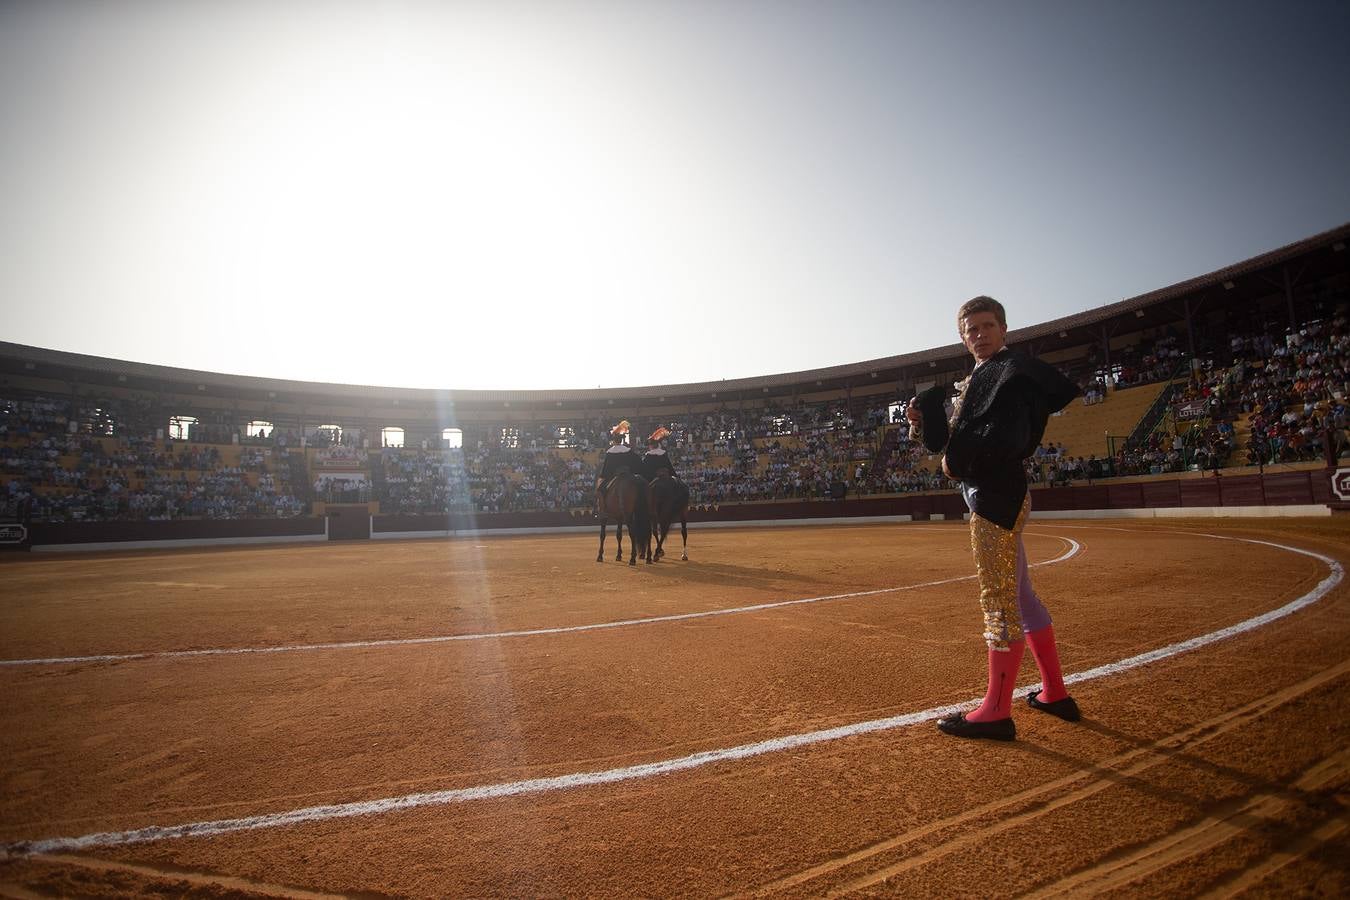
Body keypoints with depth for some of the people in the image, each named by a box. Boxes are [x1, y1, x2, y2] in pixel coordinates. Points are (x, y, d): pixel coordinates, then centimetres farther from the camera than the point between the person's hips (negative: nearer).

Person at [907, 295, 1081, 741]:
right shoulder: (974, 380, 19)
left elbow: (1007, 435, -24)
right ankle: (1055, 694, 28)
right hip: (990, 495, 11)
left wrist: (960, 460, -15)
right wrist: (924, 416, 0)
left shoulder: (1012, 370, -9)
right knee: (1020, 595, 16)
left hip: (996, 494, -11)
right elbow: (948, 440, 16)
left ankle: (996, 712, 0)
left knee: (999, 601, -7)